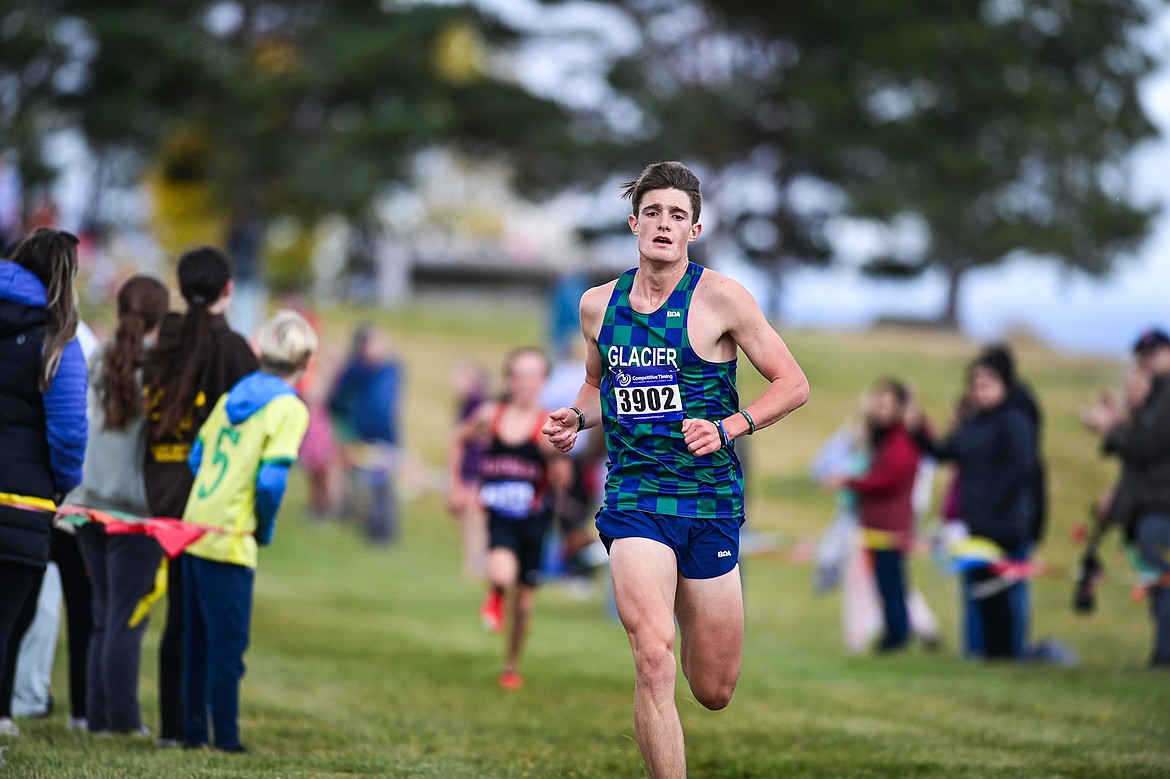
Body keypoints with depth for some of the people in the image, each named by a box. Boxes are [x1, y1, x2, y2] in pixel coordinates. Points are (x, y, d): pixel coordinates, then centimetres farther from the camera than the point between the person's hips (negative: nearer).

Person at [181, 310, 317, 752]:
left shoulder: (233, 396, 11)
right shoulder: (289, 408, -10)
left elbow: (197, 458, 16)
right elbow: (271, 481, -18)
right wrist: (265, 530, -1)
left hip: (195, 529, 7)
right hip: (230, 542, -7)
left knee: (197, 640, 15)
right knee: (228, 645, 1)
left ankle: (194, 730, 20)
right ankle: (225, 737, 4)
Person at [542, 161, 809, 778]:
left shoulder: (720, 298, -5)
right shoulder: (598, 305, 7)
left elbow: (794, 384, -2)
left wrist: (728, 427, -16)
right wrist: (576, 418, 3)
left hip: (711, 500, -1)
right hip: (634, 500, 1)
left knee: (714, 692, 10)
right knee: (653, 660, -23)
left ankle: (688, 613, 46)